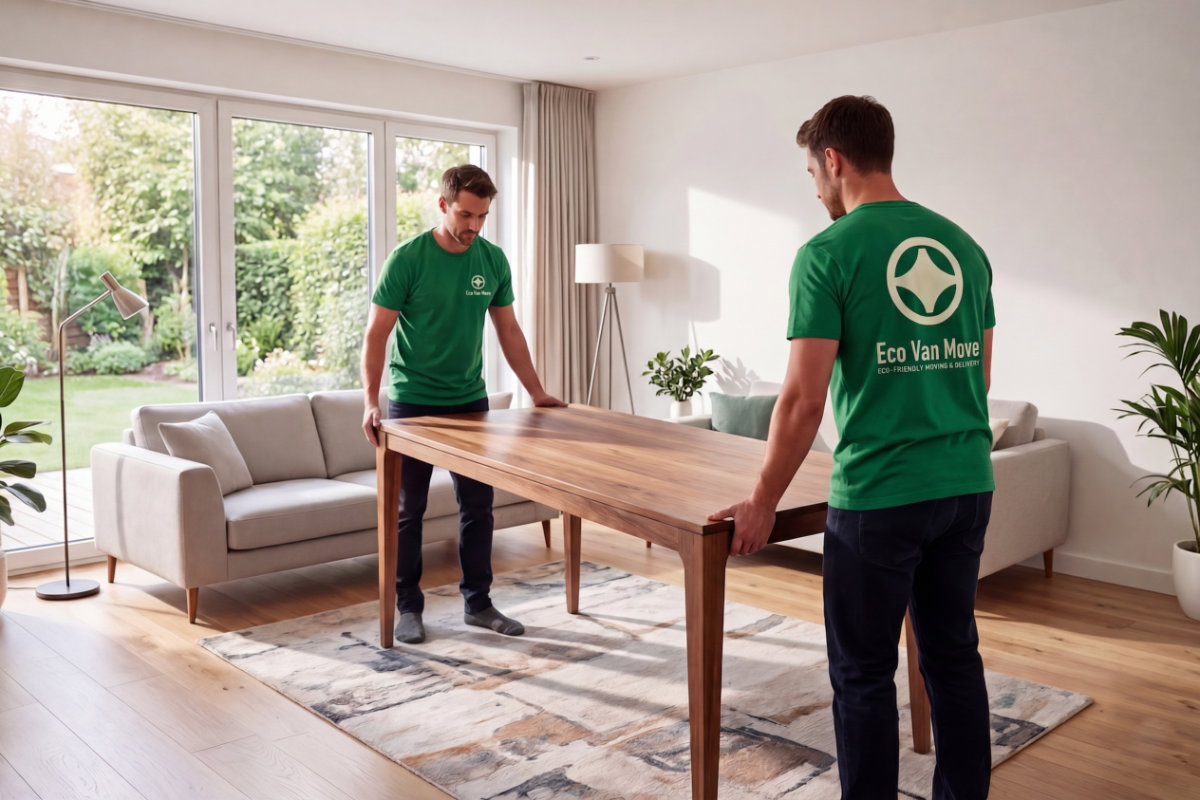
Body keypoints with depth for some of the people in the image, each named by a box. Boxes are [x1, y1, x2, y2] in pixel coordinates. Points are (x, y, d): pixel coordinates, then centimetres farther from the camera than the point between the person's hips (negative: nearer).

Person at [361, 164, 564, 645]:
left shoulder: (493, 260, 1)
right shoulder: (407, 259, -12)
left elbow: (508, 330, 10)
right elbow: (376, 334, -11)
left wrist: (536, 392, 8)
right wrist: (371, 401, -20)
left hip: (470, 401, 4)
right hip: (413, 403, -4)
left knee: (478, 505, 8)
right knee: (409, 509, 5)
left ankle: (478, 603, 21)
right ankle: (408, 607, 19)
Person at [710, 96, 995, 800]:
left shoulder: (828, 254, -11)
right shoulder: (964, 245, 9)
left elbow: (803, 400, -14)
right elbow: (980, 376, 16)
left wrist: (763, 503, -5)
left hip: (878, 497, -7)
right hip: (969, 488, 7)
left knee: (864, 674, 7)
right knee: (955, 657, 19)